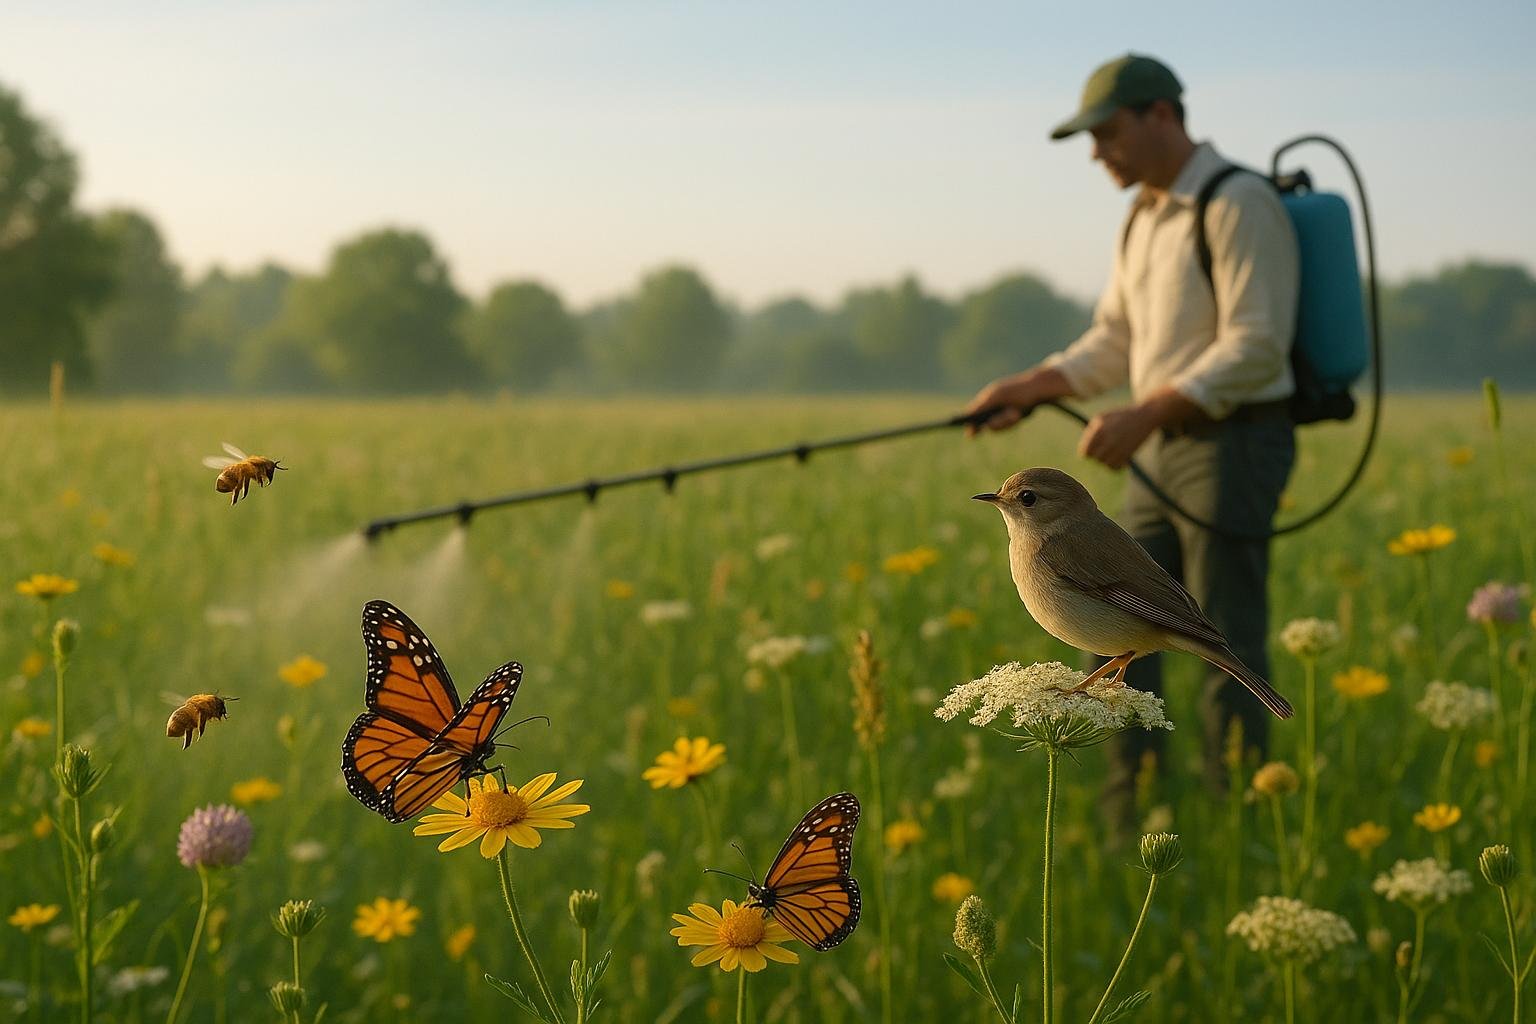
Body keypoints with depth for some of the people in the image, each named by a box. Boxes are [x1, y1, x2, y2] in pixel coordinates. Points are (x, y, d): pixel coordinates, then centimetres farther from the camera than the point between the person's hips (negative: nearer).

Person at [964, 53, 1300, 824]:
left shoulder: (1238, 205, -15)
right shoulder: (1144, 216, 14)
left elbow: (1257, 348, -22)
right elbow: (1114, 345, 18)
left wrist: (1145, 415, -26)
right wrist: (1026, 389, 3)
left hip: (1234, 447, -9)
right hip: (1165, 451, 9)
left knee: (1227, 651, -4)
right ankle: (1129, 825, 14)